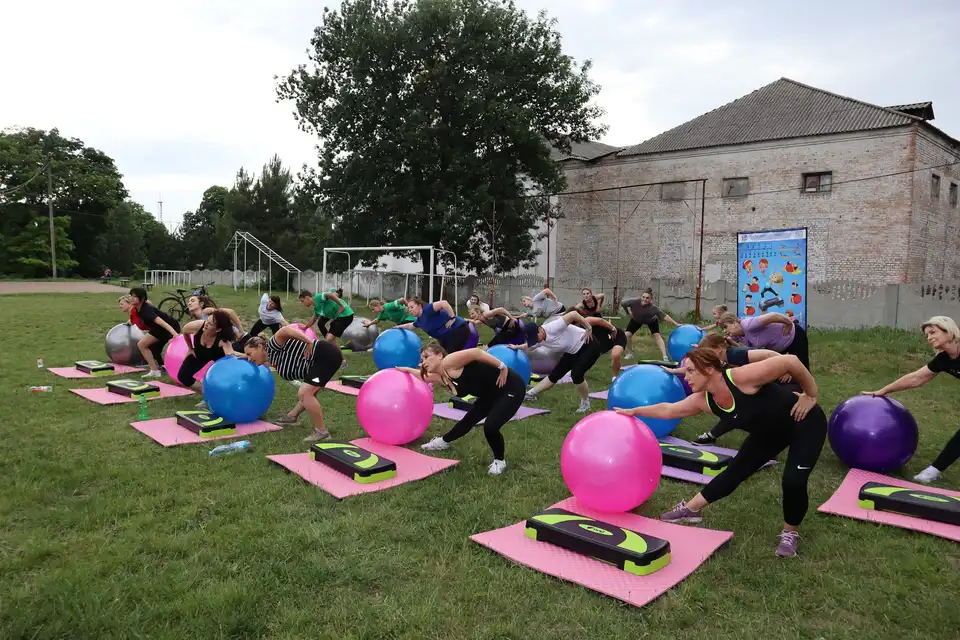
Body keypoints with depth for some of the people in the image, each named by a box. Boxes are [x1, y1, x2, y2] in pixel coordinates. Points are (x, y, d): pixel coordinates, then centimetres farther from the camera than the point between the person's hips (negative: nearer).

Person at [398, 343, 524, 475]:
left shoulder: (448, 362, -24)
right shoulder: (440, 377, 4)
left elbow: (476, 352, -32)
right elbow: (425, 376, 27)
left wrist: (502, 367, -29)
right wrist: (408, 370, 33)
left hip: (511, 387, -9)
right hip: (491, 393, 9)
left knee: (490, 426, -21)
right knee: (469, 420, 21)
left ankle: (499, 461, 5)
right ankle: (443, 441, 47)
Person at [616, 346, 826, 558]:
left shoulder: (742, 377, -38)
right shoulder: (703, 401, -15)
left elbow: (791, 361, -33)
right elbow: (668, 410, 0)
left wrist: (810, 396, -22)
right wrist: (634, 411, 7)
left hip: (804, 422, -6)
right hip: (769, 431, 6)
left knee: (793, 482, -17)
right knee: (735, 471, 8)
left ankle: (790, 533, 10)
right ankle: (690, 509, 22)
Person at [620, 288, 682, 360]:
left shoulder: (653, 308, -41)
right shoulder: (634, 302, -40)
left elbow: (664, 316, -37)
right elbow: (622, 303, -22)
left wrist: (676, 324, -38)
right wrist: (628, 312, -11)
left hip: (651, 320, -2)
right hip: (636, 320, 2)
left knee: (657, 335, -19)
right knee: (627, 335, -8)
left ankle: (665, 357, -18)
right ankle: (631, 353, 16)